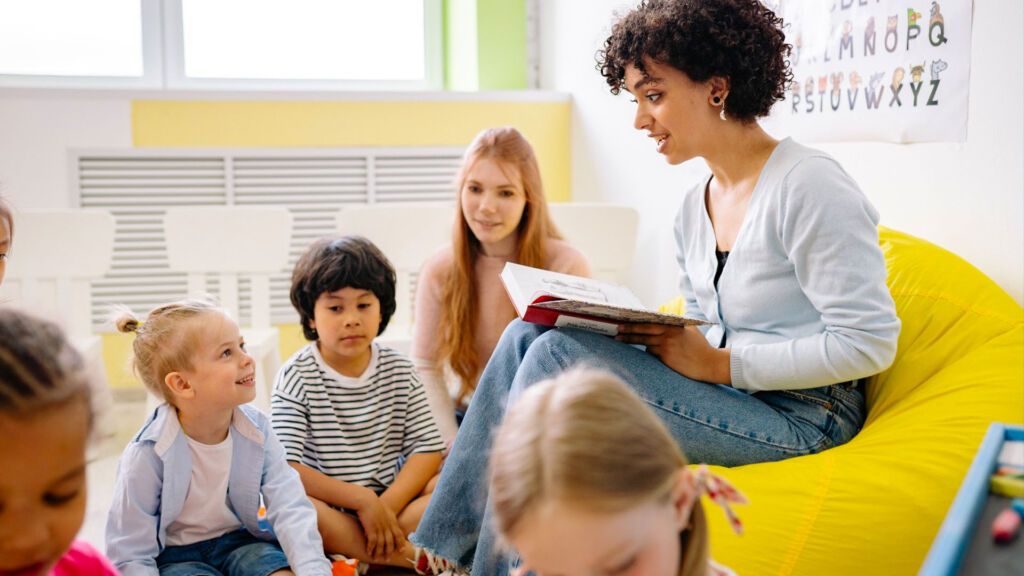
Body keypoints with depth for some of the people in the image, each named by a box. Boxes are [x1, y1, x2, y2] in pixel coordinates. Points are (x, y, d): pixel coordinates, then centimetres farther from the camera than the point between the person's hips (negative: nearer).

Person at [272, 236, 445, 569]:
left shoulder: (399, 371, 4)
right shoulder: (296, 377, -7)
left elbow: (428, 448, -2)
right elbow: (285, 468, -16)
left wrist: (387, 505, -18)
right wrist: (362, 500, -21)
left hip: (393, 496, 3)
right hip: (327, 509, -3)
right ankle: (414, 557, -27)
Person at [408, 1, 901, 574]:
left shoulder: (809, 187, -14)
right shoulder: (694, 208, 12)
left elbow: (869, 343, -18)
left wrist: (718, 364, -18)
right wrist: (653, 335, -2)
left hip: (799, 416, -8)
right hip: (724, 396, 8)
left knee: (557, 356, -21)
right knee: (528, 335, -6)